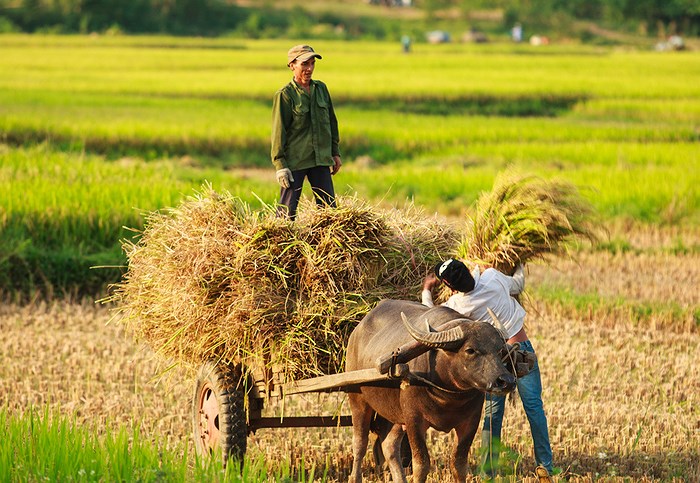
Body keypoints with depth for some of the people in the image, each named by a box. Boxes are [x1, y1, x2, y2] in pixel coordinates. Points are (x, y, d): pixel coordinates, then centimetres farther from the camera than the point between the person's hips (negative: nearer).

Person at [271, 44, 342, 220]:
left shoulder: (321, 88, 9)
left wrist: (335, 153, 16)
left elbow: (331, 121, 18)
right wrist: (280, 165, -12)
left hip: (321, 159, 5)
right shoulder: (285, 95, -8)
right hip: (294, 161, -5)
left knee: (329, 207, 4)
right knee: (287, 211, -3)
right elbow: (278, 131, -8)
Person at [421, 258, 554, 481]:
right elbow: (518, 285, 11)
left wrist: (427, 290, 19)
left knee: (493, 413, 9)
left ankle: (488, 472, 9)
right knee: (534, 406, 5)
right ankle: (544, 467, 6)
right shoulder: (493, 277, -10)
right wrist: (519, 268, 32)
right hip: (522, 348, 1)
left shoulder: (458, 304, -14)